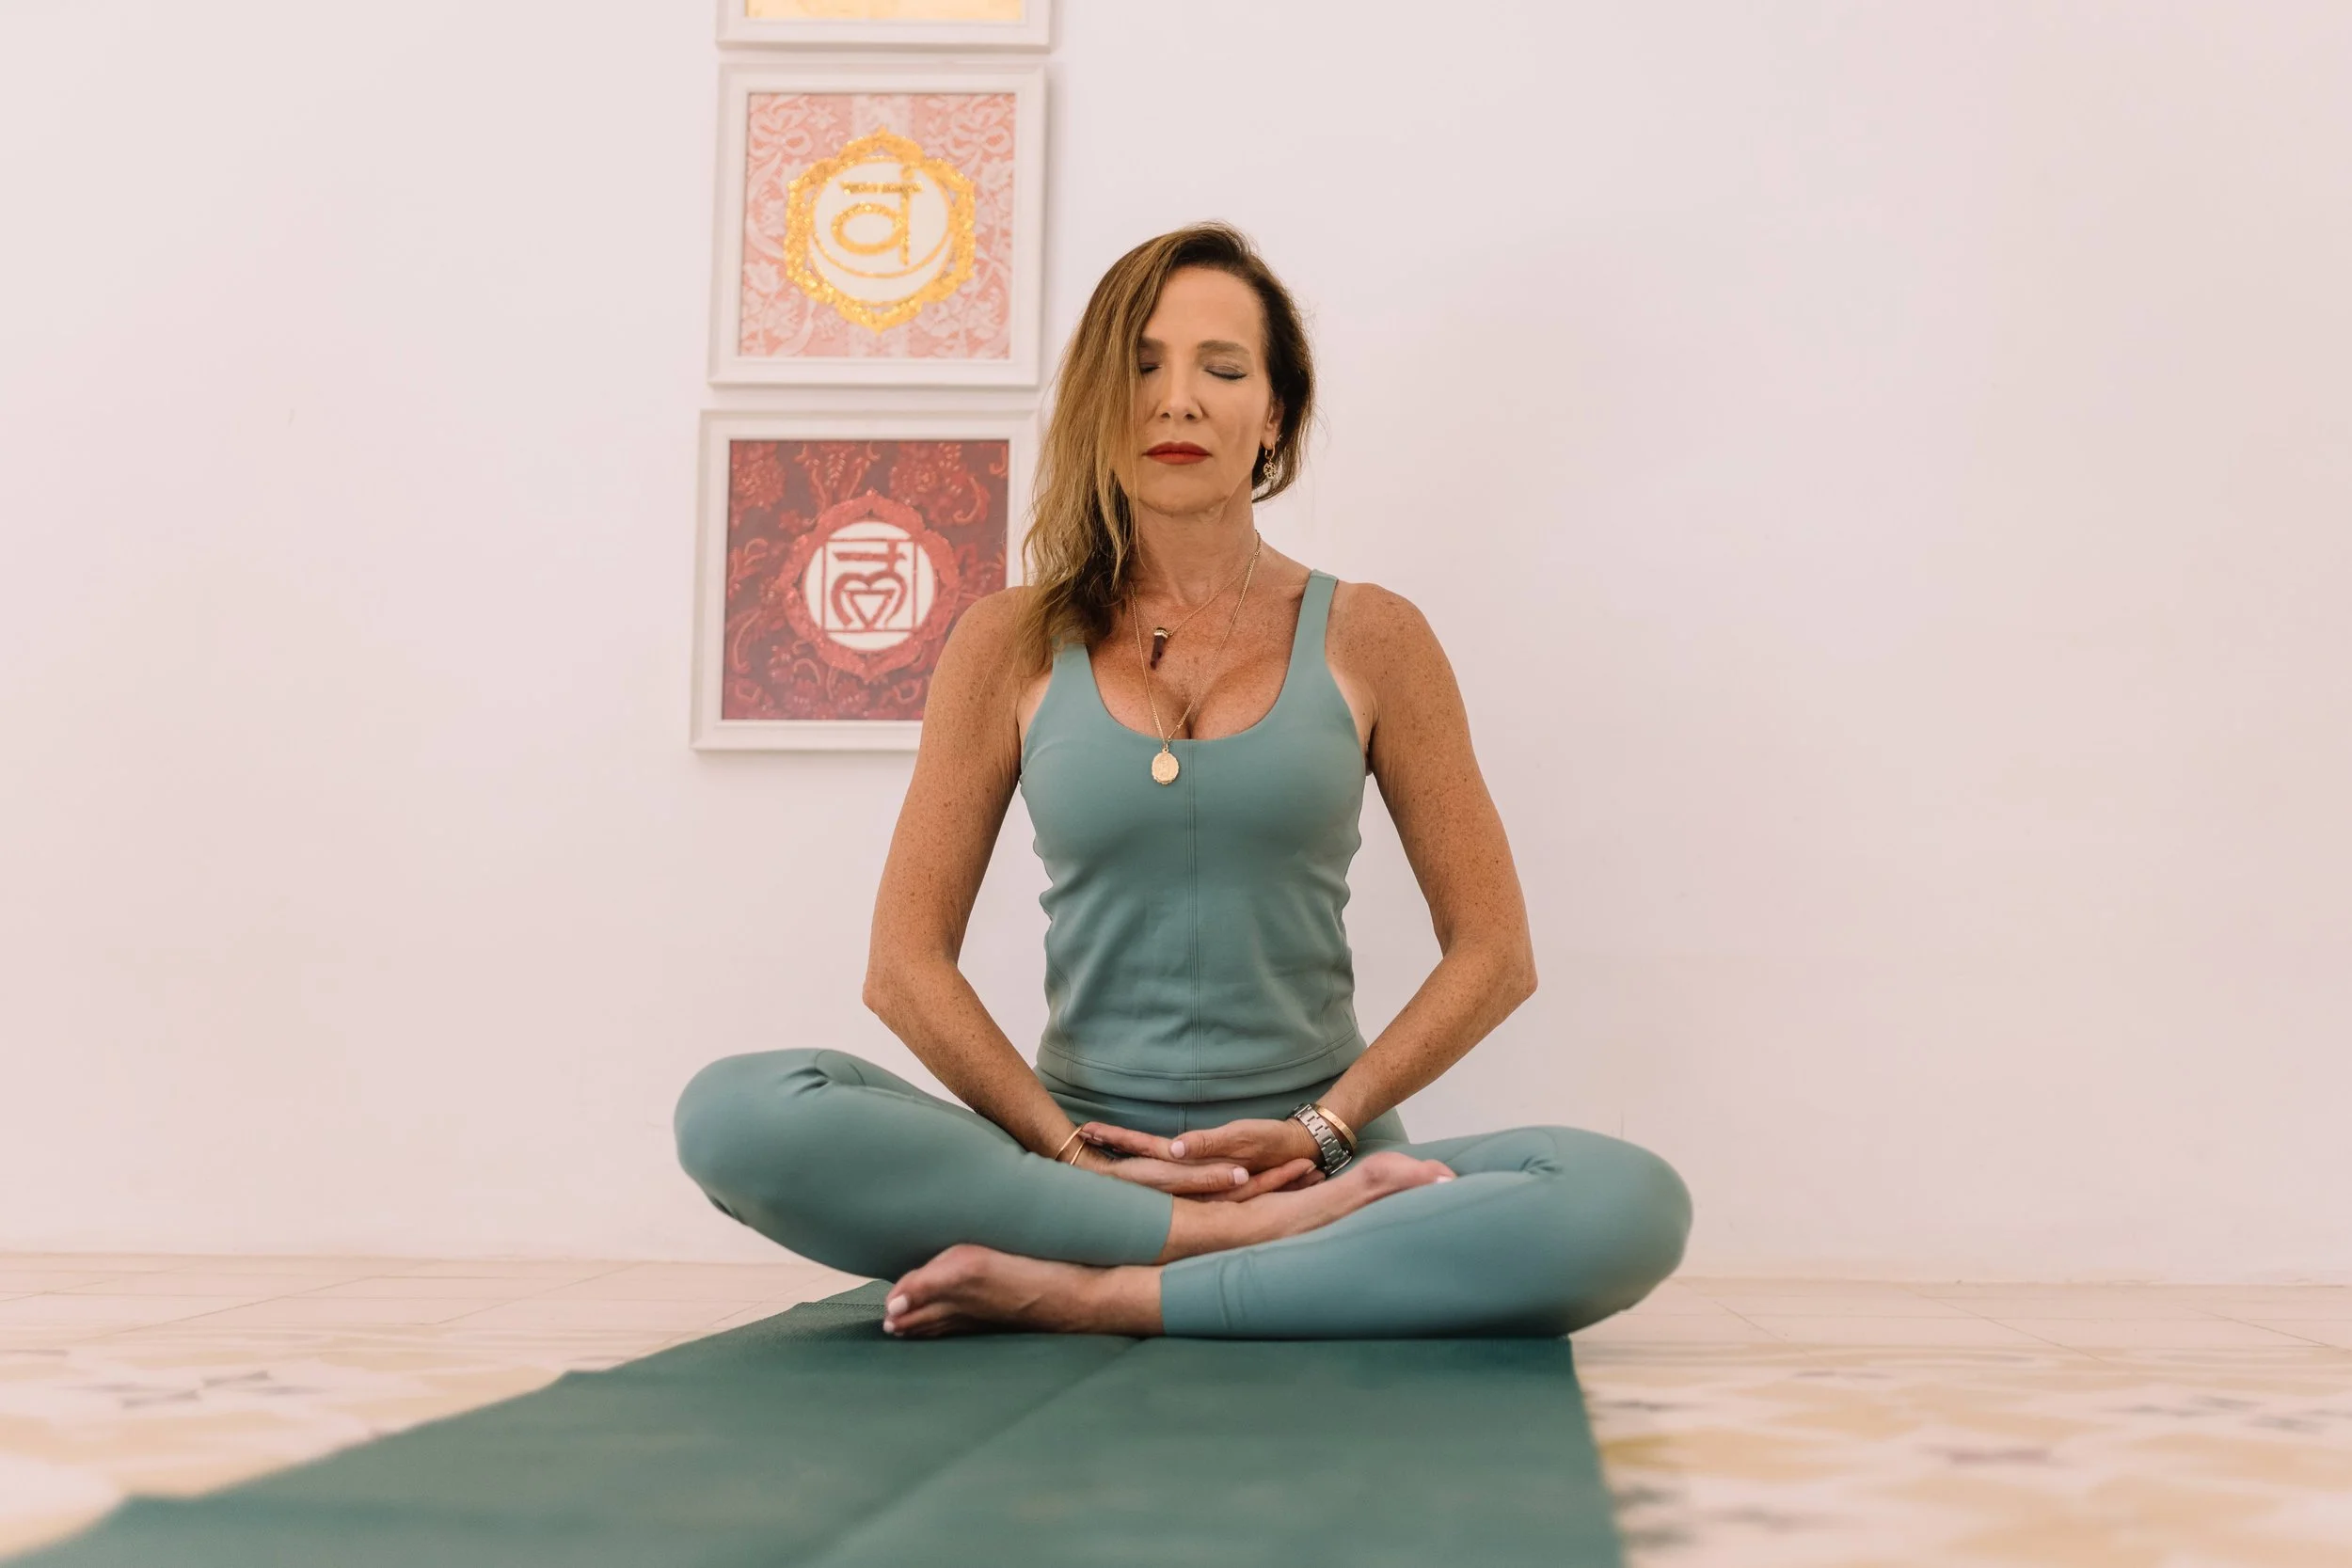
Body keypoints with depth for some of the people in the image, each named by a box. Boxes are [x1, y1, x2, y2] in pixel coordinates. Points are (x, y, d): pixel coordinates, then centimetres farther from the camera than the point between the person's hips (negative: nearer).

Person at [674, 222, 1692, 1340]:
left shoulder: (1367, 640, 6)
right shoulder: (1012, 646, 8)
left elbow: (1493, 954, 6)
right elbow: (905, 963, 4)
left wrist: (1322, 1129, -6)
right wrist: (1066, 1145, -10)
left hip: (1313, 1158, 0)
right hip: (1083, 1153, 1)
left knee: (1628, 1205, -30)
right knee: (736, 1115, -27)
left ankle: (1089, 1294, -23)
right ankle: (1265, 1241, -23)